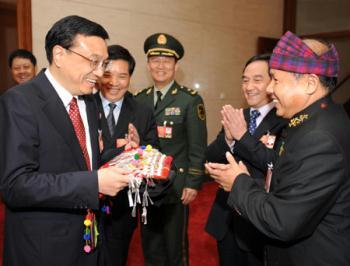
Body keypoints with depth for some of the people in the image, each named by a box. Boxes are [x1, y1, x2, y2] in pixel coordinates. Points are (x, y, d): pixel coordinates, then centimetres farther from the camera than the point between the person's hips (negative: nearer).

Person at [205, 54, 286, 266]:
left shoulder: (287, 121, -14)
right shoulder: (236, 116, 4)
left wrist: (243, 136, -25)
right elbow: (210, 158, -1)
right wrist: (227, 138, -20)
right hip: (226, 216, 5)